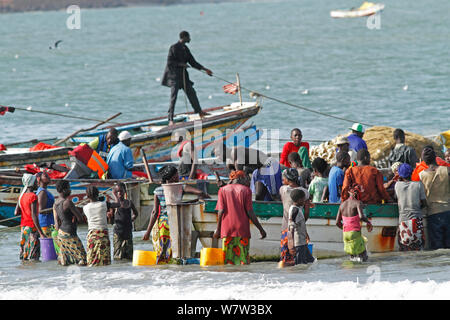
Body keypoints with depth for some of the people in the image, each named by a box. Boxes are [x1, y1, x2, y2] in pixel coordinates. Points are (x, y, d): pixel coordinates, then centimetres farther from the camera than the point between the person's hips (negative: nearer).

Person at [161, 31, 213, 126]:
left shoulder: (185, 49, 11)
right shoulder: (174, 48, -13)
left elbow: (193, 62, 16)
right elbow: (169, 62, -15)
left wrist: (205, 69, 13)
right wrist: (181, 64, -23)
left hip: (183, 75, 8)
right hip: (174, 75, -8)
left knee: (191, 92, 13)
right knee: (173, 96, -11)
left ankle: (199, 112, 30)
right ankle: (171, 120, -12)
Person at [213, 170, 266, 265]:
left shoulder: (223, 190, 8)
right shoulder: (246, 190, 2)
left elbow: (221, 211, 0)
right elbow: (250, 213, -3)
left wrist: (218, 229, 8)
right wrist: (260, 229, 4)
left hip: (227, 230, 1)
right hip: (242, 231, -1)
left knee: (228, 261, 0)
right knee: (243, 260, -1)